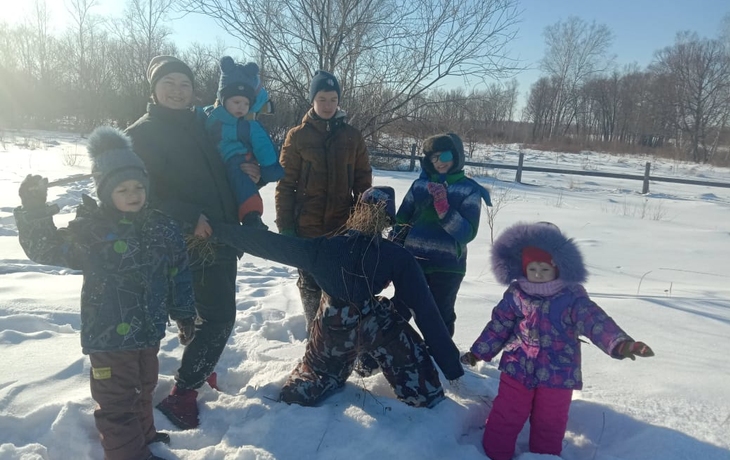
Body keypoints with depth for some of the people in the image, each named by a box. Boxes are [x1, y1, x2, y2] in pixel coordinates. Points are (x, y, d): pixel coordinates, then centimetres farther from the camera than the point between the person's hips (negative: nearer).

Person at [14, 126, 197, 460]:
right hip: (109, 335, -5)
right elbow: (45, 248, -16)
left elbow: (179, 275, 5)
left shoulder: (163, 228, -1)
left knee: (144, 388, 25)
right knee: (117, 401, 4)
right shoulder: (90, 229, -12)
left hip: (149, 331, 5)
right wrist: (35, 211, -31)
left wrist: (184, 315, 10)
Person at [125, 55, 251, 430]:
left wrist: (251, 172, -2)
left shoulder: (204, 124, 12)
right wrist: (190, 220, -21)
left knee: (215, 311, 13)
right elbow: (145, 193, -12)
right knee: (218, 315, -5)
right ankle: (182, 394, 12)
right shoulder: (141, 134, -5)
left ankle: (200, 369, 35)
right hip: (192, 242, -6)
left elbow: (227, 170, 21)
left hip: (223, 236, 6)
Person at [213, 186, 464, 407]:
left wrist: (217, 228, 10)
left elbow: (268, 244, 1)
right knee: (427, 397, 11)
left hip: (332, 333, 3)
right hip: (378, 327, -2)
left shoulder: (323, 248, -2)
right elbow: (425, 311, -5)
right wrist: (451, 365, -1)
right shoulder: (399, 257, -5)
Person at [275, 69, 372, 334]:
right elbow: (285, 184, -1)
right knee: (310, 283, 10)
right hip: (307, 227, -1)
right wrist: (285, 225, -5)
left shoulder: (352, 136, 5)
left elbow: (363, 182, 7)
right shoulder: (297, 136, 0)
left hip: (344, 226, 1)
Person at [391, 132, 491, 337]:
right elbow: (401, 221, 7)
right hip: (412, 260, 3)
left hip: (447, 266, -3)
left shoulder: (469, 190, -4)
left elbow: (468, 232, -15)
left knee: (441, 316, 11)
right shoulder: (420, 184, 4)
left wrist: (444, 210, -28)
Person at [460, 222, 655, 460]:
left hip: (558, 375, -1)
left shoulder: (572, 297, -11)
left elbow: (595, 321, -23)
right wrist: (479, 351, 10)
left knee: (548, 425, 14)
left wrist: (620, 343, -41)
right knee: (504, 419, 8)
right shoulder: (516, 295, -5)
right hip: (517, 369, 1)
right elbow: (498, 326, 5)